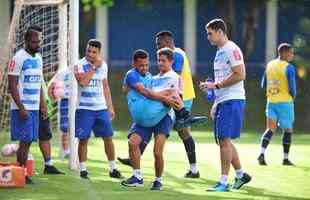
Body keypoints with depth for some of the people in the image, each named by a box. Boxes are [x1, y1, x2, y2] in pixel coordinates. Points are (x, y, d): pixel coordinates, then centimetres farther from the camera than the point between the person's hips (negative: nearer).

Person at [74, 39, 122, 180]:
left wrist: (110, 107, 13)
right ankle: (82, 169, 7)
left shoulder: (103, 65, 9)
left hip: (101, 107, 4)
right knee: (83, 139, -2)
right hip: (84, 108, -4)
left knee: (108, 138, 4)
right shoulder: (79, 65, -6)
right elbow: (82, 81, -23)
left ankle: (113, 168, 12)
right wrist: (94, 67, -18)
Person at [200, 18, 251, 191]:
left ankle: (224, 182, -10)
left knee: (224, 139, -11)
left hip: (232, 100, -10)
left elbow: (240, 75, -20)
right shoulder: (220, 52, 19)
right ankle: (241, 175, 23)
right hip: (222, 101, 10)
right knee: (224, 140, 12)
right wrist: (215, 104, 21)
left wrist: (216, 85, -18)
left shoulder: (231, 49, -11)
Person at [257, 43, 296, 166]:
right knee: (287, 130, 9)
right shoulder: (289, 68, -12)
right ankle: (285, 158, 14)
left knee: (270, 129, 4)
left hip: (271, 101, 5)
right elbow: (292, 88, -16)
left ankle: (262, 153, -16)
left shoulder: (270, 65, 7)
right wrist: (293, 96, 5)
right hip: (285, 102, -5)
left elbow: (264, 85, 12)